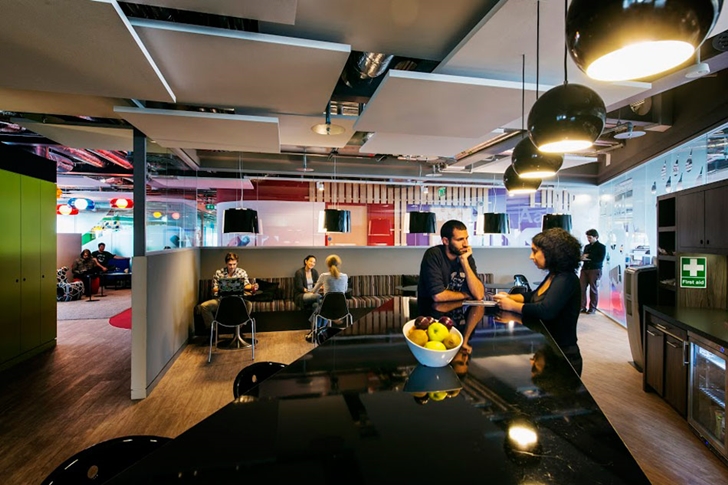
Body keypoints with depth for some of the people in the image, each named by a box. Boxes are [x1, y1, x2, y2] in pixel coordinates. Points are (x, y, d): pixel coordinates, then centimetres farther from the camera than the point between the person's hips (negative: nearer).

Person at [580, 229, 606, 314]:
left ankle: (592, 308, 8)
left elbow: (600, 259, -10)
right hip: (585, 269, 5)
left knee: (593, 289, 0)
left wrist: (588, 258, -12)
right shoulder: (587, 246, 18)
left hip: (595, 270, -5)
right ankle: (582, 307, 3)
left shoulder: (602, 247, 1)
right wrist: (583, 258, -5)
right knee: (581, 288, -3)